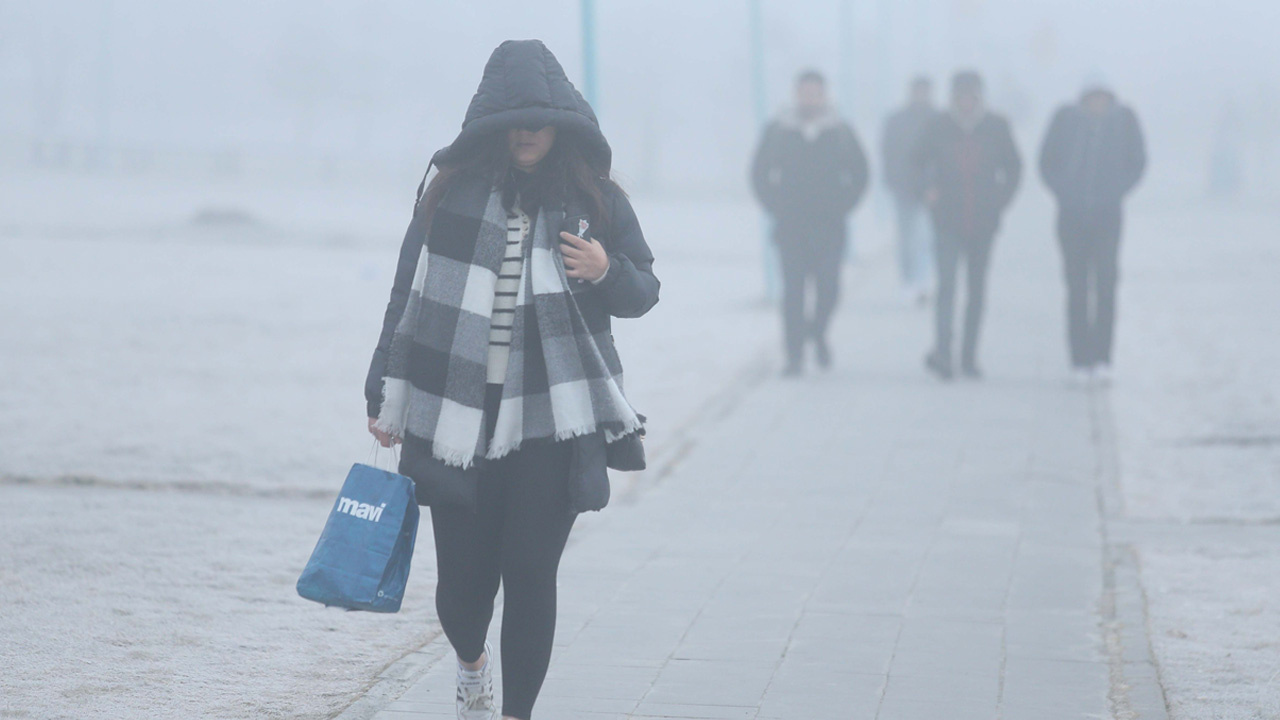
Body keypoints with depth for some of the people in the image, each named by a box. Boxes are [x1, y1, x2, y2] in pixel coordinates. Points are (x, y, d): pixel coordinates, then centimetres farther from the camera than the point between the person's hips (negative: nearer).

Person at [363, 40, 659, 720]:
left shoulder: (596, 199, 4)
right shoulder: (451, 191, 3)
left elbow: (644, 291, 13)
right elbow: (409, 294, 9)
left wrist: (608, 272, -10)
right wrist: (385, 397, 8)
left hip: (552, 422, 0)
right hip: (454, 420, 1)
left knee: (529, 575, -5)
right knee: (462, 578, 5)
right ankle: (471, 664, 39)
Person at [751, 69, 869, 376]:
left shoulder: (841, 132, 4)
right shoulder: (778, 131, 4)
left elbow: (859, 174, 11)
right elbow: (760, 173, 11)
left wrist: (842, 207, 2)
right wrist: (775, 208, 3)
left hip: (829, 225, 0)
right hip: (790, 226, 0)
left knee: (828, 287, -7)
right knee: (793, 290, -4)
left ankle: (818, 331, 24)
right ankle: (794, 355, 2)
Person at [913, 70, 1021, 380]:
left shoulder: (996, 127, 3)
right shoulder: (939, 126, 0)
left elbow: (1013, 167, 13)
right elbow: (919, 160, 13)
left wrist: (1001, 200, 4)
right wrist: (928, 191, 1)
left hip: (983, 222, 2)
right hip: (948, 221, -2)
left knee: (977, 289, 6)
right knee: (947, 283, -15)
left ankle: (969, 357, 14)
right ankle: (942, 351, -22)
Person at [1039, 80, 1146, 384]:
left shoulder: (1124, 119, -2)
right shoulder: (1066, 118, -3)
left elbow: (1137, 162, 10)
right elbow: (1047, 162, 7)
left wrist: (1116, 192, 0)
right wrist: (1065, 194, -2)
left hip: (1108, 214, 0)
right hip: (1072, 217, 0)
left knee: (1106, 283, -12)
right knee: (1077, 287, 0)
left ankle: (1102, 359, -10)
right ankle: (1080, 361, 4)